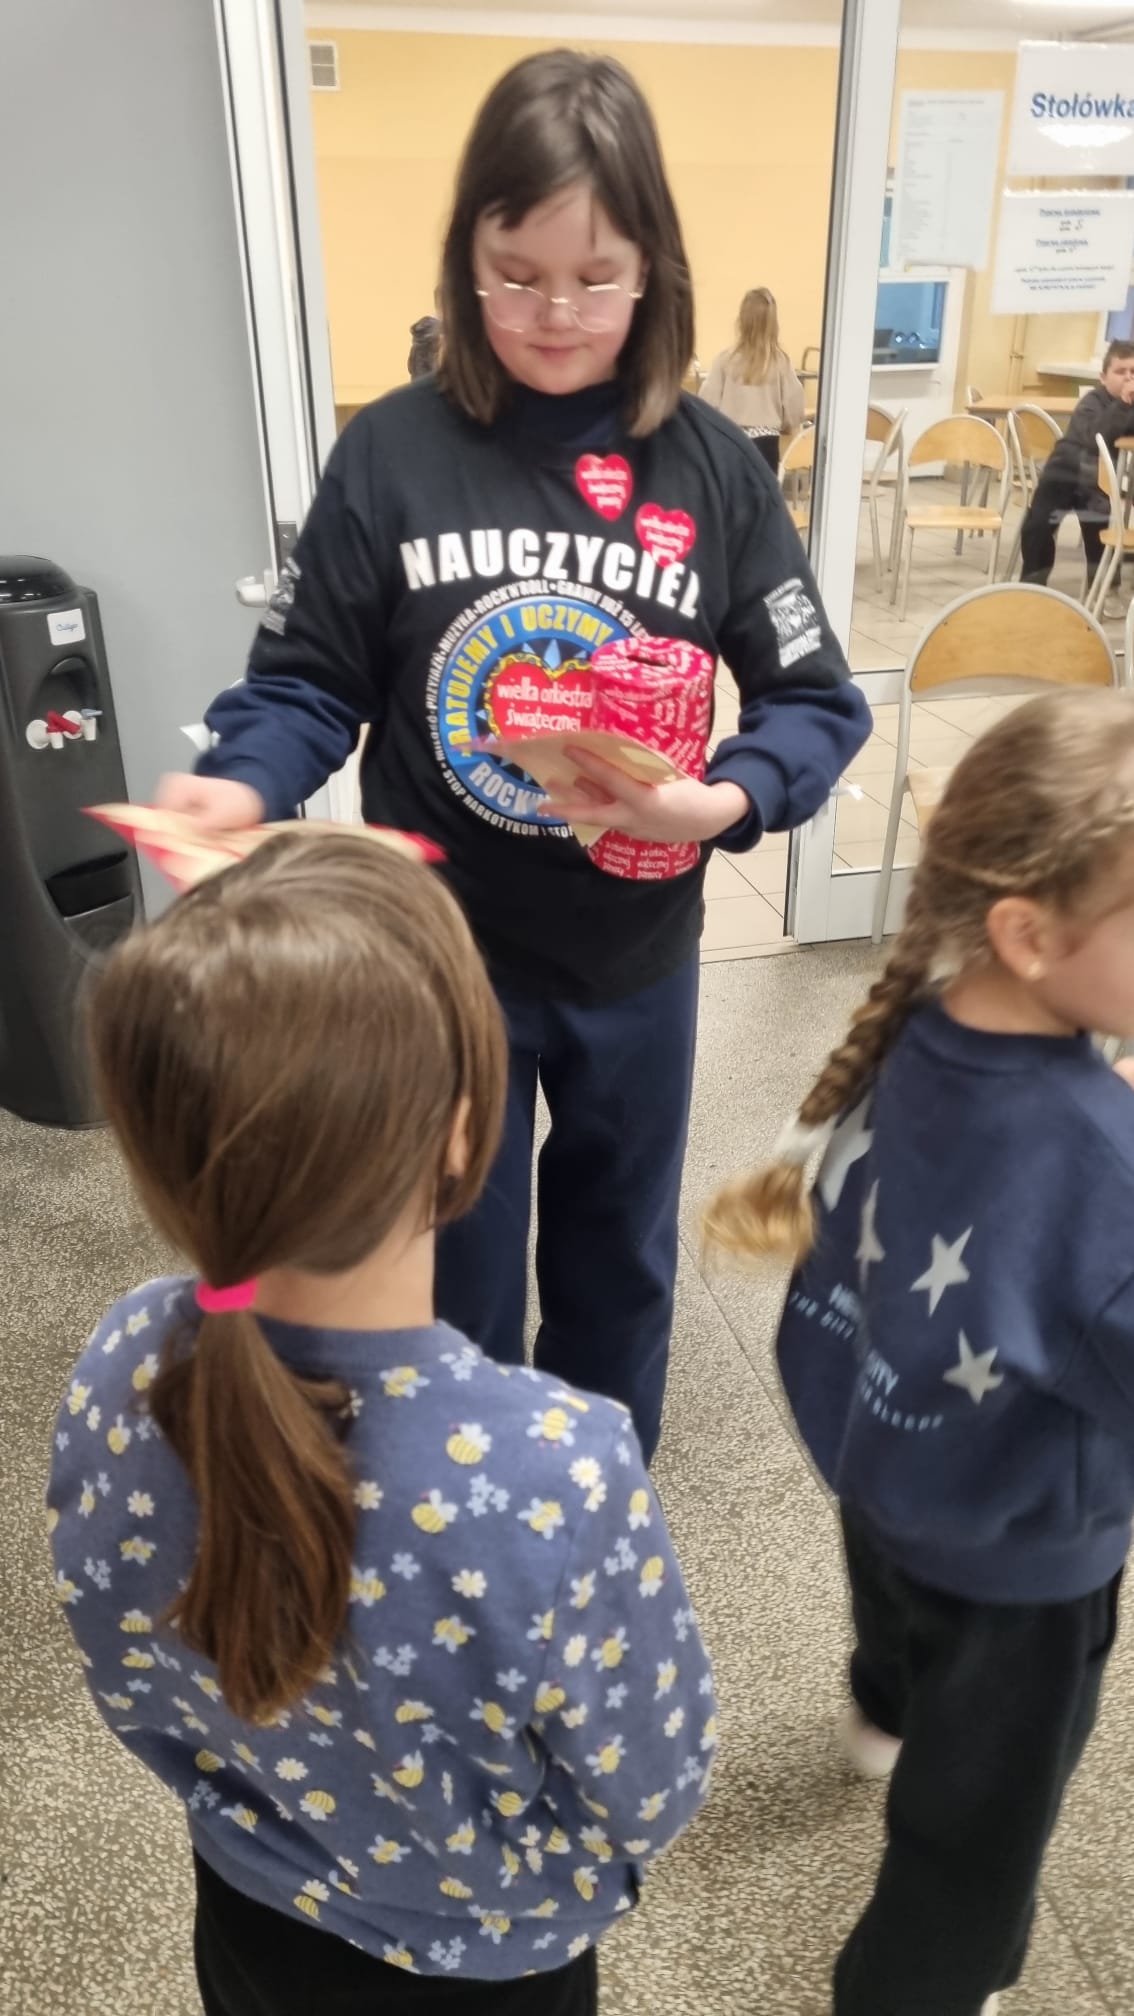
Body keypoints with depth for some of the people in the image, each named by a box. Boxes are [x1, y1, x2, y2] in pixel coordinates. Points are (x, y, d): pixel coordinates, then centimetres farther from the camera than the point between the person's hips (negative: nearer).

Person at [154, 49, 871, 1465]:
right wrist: (241, 789, -25)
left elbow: (818, 702, -5)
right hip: (441, 951, -1)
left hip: (634, 954, 2)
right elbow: (310, 683, -5)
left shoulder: (709, 467, -6)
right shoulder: (392, 452, -8)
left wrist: (720, 802, -25)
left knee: (617, 1251, 23)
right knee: (452, 1275, 16)